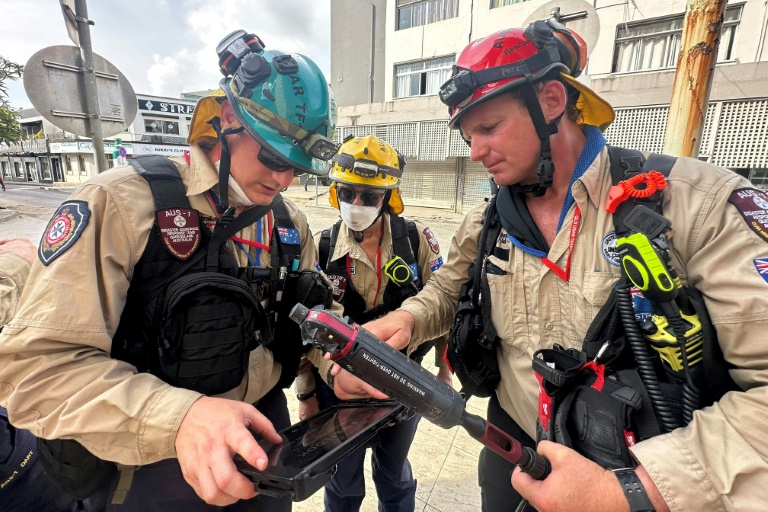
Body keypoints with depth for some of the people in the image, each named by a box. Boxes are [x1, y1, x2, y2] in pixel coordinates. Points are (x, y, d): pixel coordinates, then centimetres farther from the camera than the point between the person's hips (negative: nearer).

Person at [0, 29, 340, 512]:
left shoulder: (292, 224, -2)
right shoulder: (123, 202, -19)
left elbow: (302, 327, 4)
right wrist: (178, 416, -38)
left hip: (262, 439, 5)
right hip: (155, 462, -4)